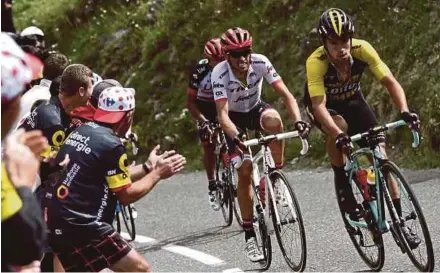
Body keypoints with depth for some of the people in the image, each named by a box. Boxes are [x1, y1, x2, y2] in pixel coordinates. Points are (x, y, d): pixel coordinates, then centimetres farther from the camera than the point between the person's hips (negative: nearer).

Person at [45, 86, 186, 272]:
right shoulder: (111, 145, -13)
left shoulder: (81, 131, 12)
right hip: (81, 227, -9)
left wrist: (148, 167, 25)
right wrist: (157, 173, 7)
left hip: (54, 222, 9)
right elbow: (126, 195, -4)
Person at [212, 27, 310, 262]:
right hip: (234, 117, -1)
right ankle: (249, 235, -3)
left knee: (274, 119, -36)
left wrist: (298, 121, -46)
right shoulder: (220, 73, -30)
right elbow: (222, 113, -36)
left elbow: (285, 94, -28)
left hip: (255, 109, 1)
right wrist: (236, 137, -56)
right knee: (245, 170, -13)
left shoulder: (260, 63, -26)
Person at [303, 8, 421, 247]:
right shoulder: (316, 62, -35)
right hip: (324, 104, -3)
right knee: (339, 127, -38)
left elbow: (390, 82, -29)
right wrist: (338, 134, -58)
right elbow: (319, 105, -42)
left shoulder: (362, 49, -28)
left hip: (352, 100, 3)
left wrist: (404, 111, -46)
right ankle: (343, 188, -17)